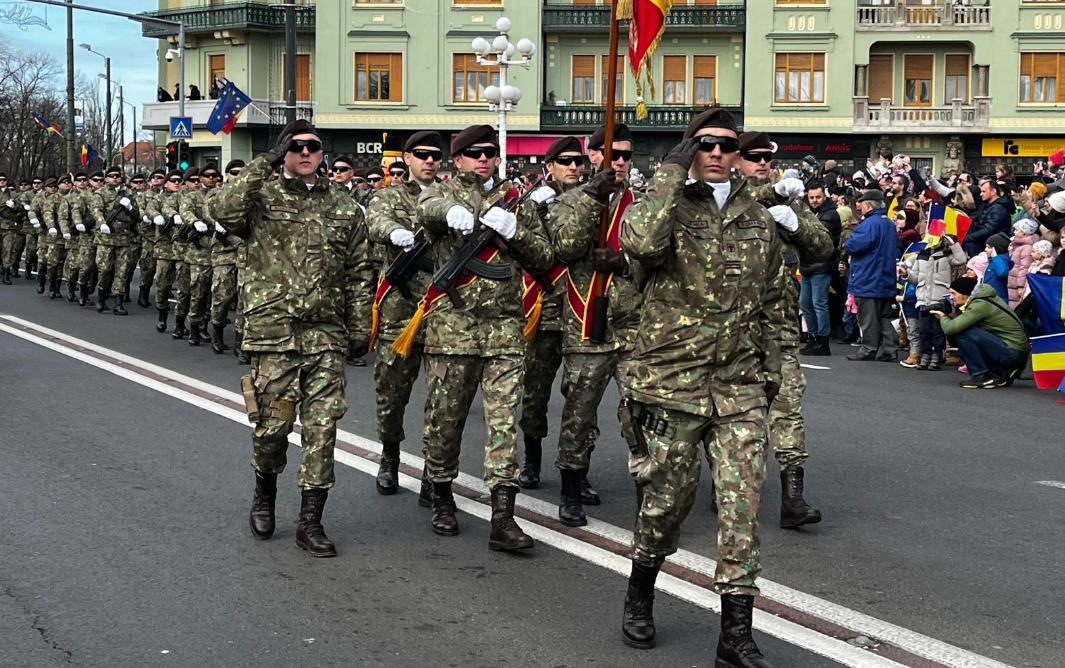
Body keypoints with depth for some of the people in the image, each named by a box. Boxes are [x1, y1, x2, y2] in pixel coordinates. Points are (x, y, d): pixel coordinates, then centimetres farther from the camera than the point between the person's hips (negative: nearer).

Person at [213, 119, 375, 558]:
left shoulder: (343, 208, 11)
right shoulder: (261, 196, 2)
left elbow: (359, 272, 13)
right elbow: (224, 211, -20)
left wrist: (360, 326, 7)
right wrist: (264, 164, -19)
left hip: (326, 335, 2)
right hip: (273, 332, -2)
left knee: (322, 427, -1)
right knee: (272, 423, 4)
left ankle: (310, 521, 6)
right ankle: (264, 496, 31)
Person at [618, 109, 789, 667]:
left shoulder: (758, 218, 12)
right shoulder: (664, 203, -2)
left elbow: (773, 301, 20)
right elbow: (639, 244, -27)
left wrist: (771, 367, 16)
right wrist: (673, 173, -21)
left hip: (740, 388, 3)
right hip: (671, 381, -3)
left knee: (742, 504, -4)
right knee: (666, 498, 8)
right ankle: (639, 599, 33)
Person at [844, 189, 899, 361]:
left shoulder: (869, 223, -17)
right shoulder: (889, 224, 14)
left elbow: (855, 245, -26)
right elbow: (896, 246, 25)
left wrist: (846, 245, -4)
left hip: (867, 281, -9)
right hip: (886, 281, 9)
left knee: (868, 317, -2)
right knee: (885, 316, 11)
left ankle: (869, 349, 0)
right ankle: (888, 350, 10)